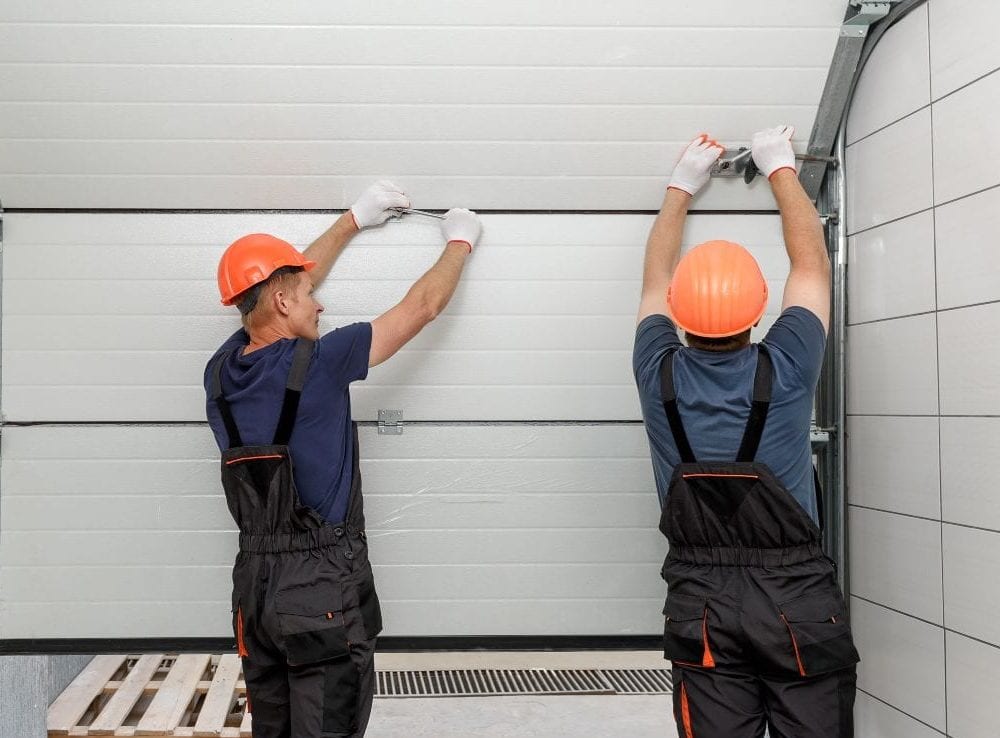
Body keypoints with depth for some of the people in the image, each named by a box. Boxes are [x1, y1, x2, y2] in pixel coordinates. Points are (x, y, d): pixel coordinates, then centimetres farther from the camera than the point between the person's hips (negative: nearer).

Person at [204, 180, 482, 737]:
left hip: (254, 583, 7)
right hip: (322, 588, -7)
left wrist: (353, 220, 29)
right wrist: (461, 241, 15)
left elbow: (278, 284, 19)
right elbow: (422, 307, -3)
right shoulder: (318, 363, -15)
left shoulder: (222, 371, 3)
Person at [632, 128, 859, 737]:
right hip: (797, 596, -1)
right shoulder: (785, 371, -10)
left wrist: (680, 189, 25)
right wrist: (782, 169, 20)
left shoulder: (661, 377, -7)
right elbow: (812, 263, 7)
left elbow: (656, 279, 13)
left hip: (702, 602, 2)